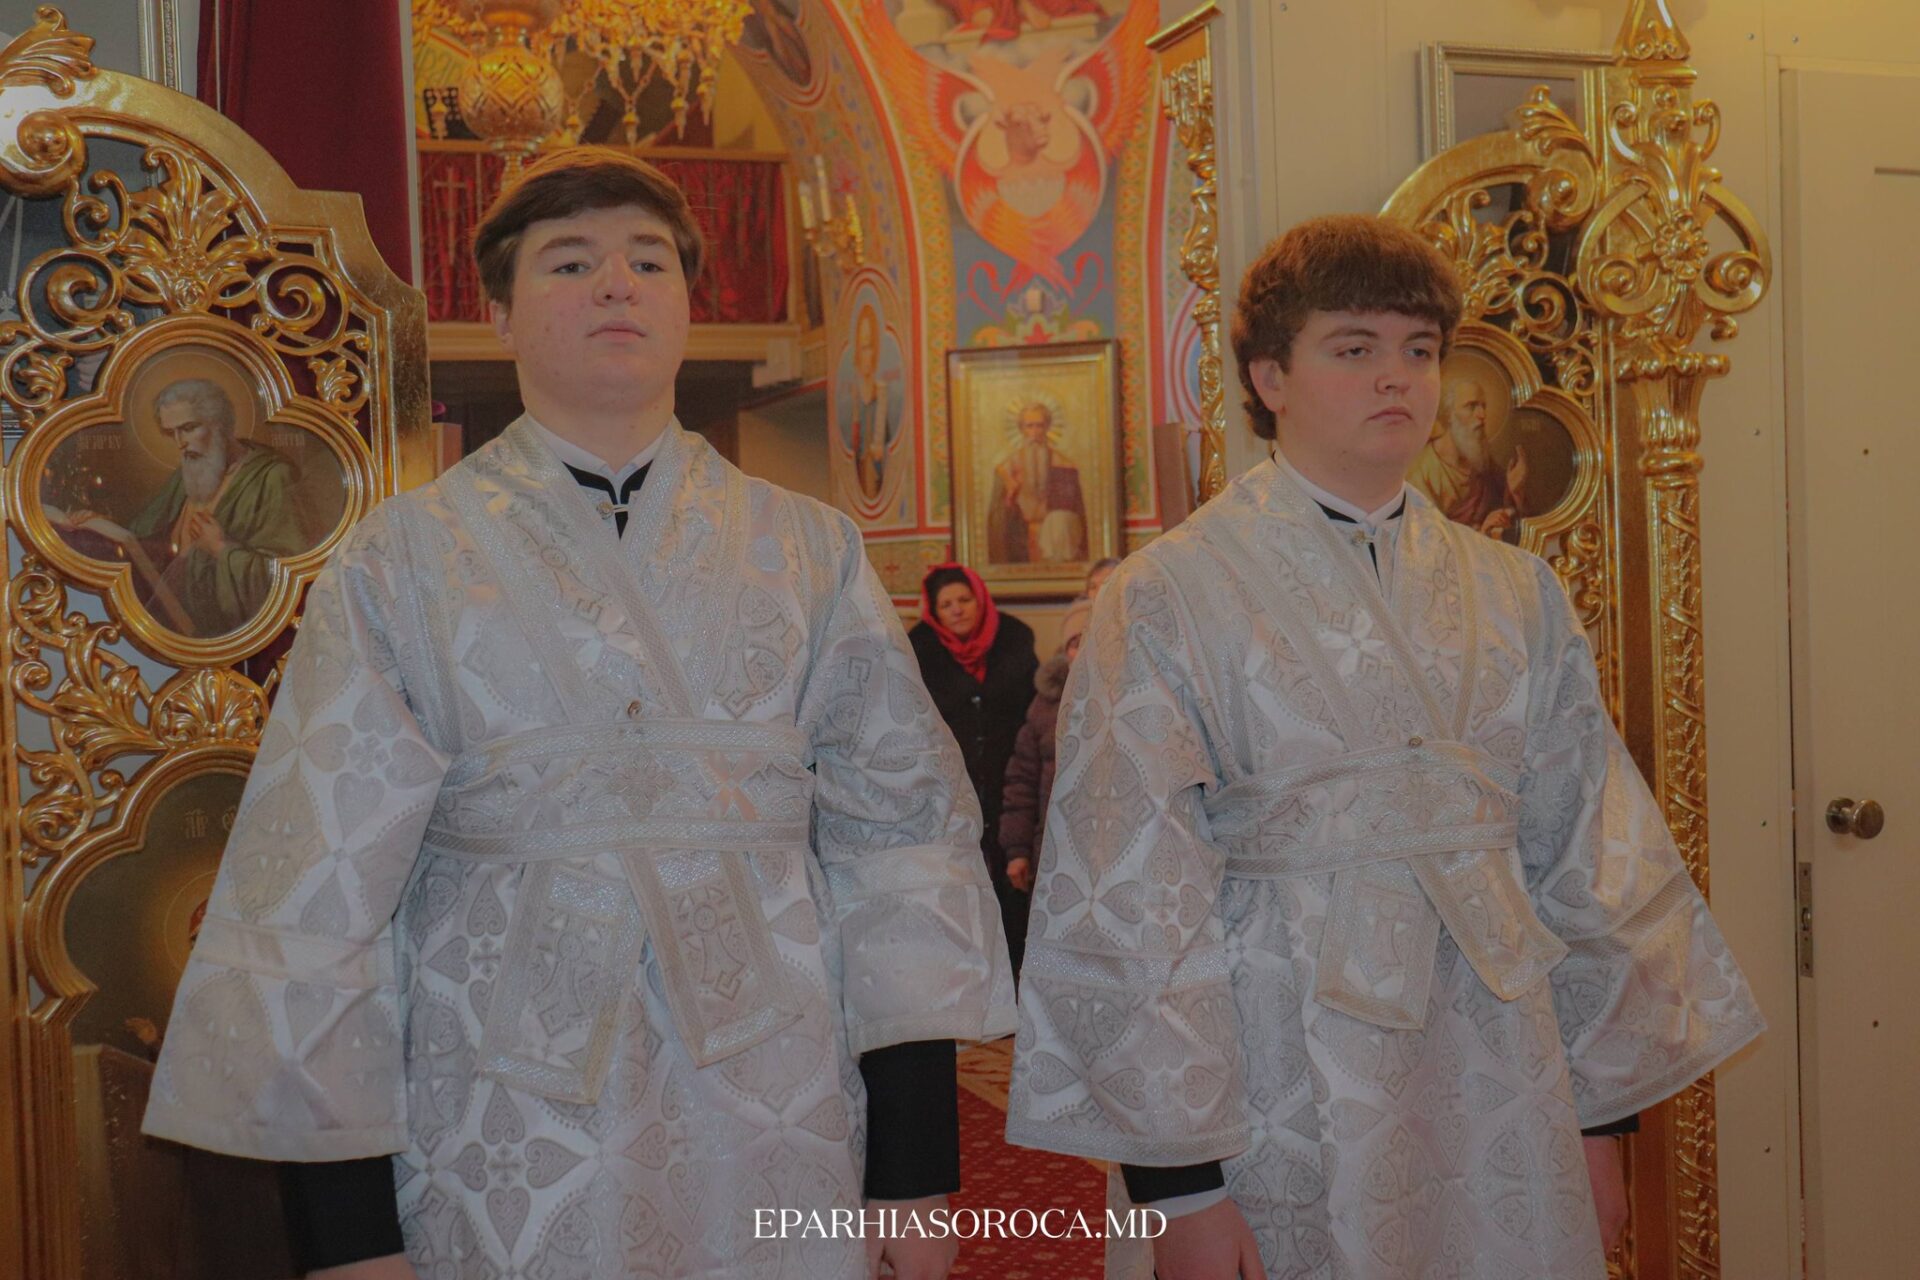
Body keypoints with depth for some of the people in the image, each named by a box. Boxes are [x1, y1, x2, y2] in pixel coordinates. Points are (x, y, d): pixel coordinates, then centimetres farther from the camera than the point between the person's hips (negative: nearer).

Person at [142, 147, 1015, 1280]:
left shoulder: (807, 549, 3)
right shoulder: (405, 559, 0)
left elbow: (900, 833, 1)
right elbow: (317, 889, -1)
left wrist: (917, 1165, -3)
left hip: (778, 1141, 2)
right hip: (510, 1165, -1)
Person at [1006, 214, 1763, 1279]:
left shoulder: (1517, 595, 7)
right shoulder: (1167, 599, -7)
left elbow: (1591, 863, 10)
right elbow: (1129, 901, -9)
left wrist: (1603, 1113, 8)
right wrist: (1176, 1181, -11)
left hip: (1502, 1108, 4)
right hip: (1287, 1115, -4)